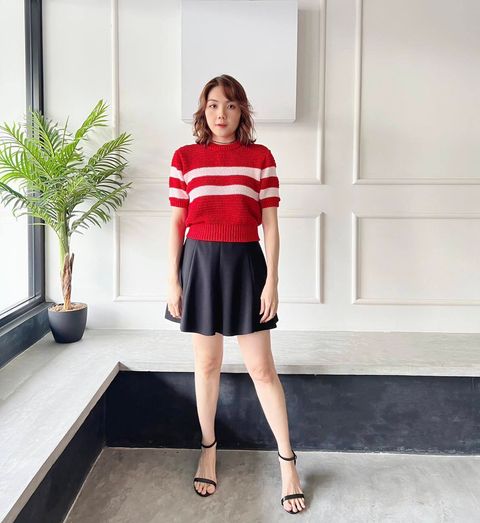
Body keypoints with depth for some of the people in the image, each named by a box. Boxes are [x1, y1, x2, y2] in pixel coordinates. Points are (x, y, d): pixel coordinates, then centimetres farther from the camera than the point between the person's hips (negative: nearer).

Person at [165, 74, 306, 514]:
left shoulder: (261, 157, 1)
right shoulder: (185, 157, 4)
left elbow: (270, 223, 0)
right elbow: (177, 223, 4)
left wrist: (272, 280, -5)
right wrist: (173, 280, 0)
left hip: (245, 262, -1)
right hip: (199, 261, 1)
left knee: (262, 367, 1)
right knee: (207, 364, 11)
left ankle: (288, 462, 14)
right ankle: (208, 450, 29)